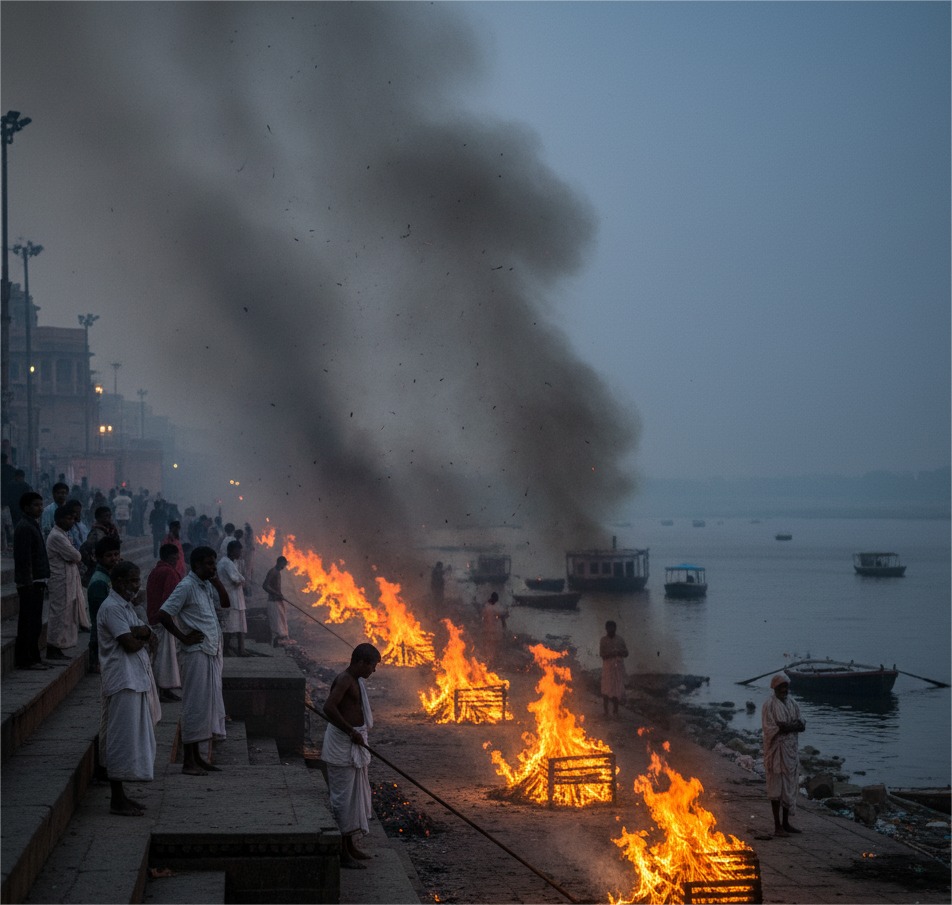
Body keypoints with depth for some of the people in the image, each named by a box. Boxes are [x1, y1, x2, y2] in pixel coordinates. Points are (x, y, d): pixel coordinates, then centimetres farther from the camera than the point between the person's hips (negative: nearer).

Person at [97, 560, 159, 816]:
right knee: (122, 739, -7)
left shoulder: (126, 606, 19)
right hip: (122, 680, -10)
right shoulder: (111, 608, -14)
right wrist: (140, 636, 1)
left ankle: (120, 795, 21)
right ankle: (117, 800, -3)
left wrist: (138, 632, -11)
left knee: (133, 738, 13)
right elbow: (130, 644, -20)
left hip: (136, 678, 10)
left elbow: (146, 634, 11)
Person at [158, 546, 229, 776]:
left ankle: (197, 757, 19)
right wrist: (183, 637, -13)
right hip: (196, 653, -9)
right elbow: (163, 614, -18)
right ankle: (189, 761, -1)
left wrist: (217, 581, 8)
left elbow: (225, 602, 22)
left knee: (208, 703, 11)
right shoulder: (187, 586, -13)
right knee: (195, 705, -6)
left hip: (211, 653, 9)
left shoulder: (207, 585, 12)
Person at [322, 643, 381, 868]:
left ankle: (351, 846, 28)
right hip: (342, 744, -11)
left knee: (357, 796, 17)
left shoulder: (355, 681, 13)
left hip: (354, 744, 11)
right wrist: (351, 731, -28)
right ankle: (341, 852, -1)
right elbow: (329, 708, -33)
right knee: (343, 798, -6)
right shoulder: (344, 680, -19)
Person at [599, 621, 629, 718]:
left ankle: (615, 710, 9)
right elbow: (602, 654, -6)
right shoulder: (603, 641, 2)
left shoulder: (620, 640, 10)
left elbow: (626, 653, 10)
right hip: (608, 667, -3)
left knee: (618, 688, 2)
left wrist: (620, 653, -12)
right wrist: (612, 653, -20)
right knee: (607, 688, -4)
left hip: (619, 667, 3)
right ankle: (606, 710, 2)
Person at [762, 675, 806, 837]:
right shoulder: (769, 704, -9)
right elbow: (770, 728, -16)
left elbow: (802, 725, 6)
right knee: (776, 786, -5)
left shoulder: (792, 703, 11)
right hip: (776, 749, -7)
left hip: (791, 750, 7)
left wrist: (787, 726, -14)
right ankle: (777, 826, -3)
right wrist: (793, 726, -18)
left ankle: (786, 823, 19)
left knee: (790, 786, 10)